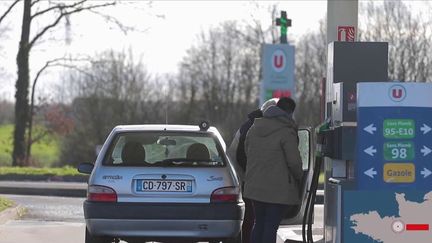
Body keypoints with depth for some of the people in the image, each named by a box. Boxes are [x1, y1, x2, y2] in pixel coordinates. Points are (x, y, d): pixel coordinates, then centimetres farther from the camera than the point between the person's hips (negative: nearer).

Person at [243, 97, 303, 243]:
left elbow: (247, 152, 18)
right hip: (278, 189, -7)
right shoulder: (286, 133, -13)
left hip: (255, 186, 7)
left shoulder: (254, 128, 10)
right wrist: (299, 177, 5)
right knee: (271, 227, -4)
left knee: (259, 224, 16)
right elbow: (294, 161, -14)